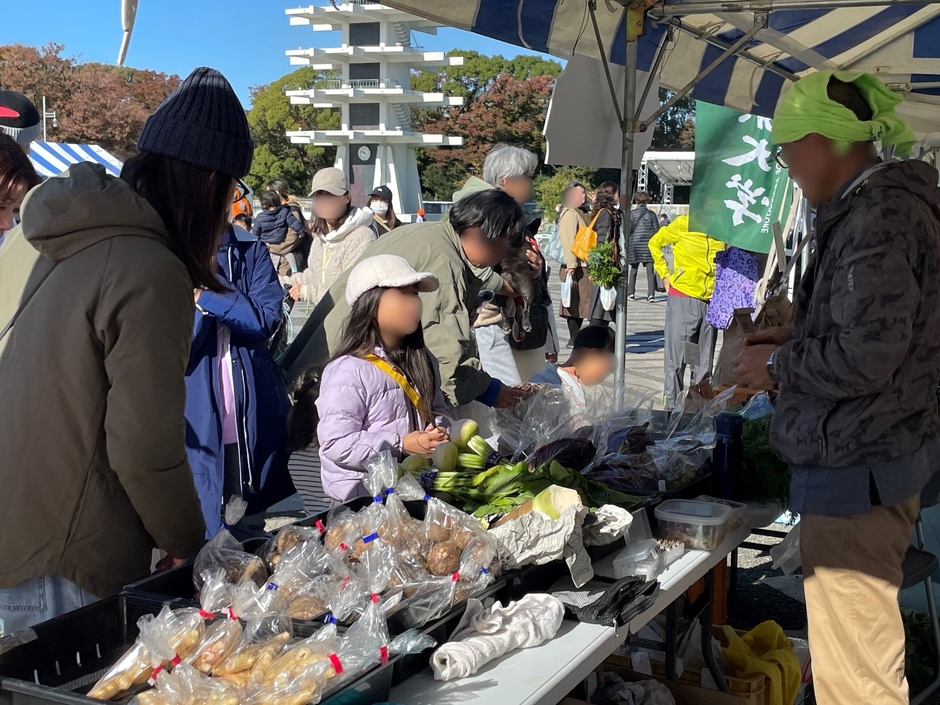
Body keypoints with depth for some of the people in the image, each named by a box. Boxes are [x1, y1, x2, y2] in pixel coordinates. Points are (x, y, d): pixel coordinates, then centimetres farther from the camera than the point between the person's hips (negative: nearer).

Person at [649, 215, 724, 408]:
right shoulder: (683, 224, -5)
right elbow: (655, 243, 6)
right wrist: (665, 274, 0)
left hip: (710, 300, 4)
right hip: (682, 297, -4)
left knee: (705, 356, 9)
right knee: (677, 352, -1)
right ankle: (672, 403, 7)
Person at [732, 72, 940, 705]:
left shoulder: (877, 217, -20)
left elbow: (867, 354, -25)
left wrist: (778, 363, -10)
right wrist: (795, 338, 12)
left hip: (856, 469, -11)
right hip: (882, 453, 11)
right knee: (869, 643, 24)